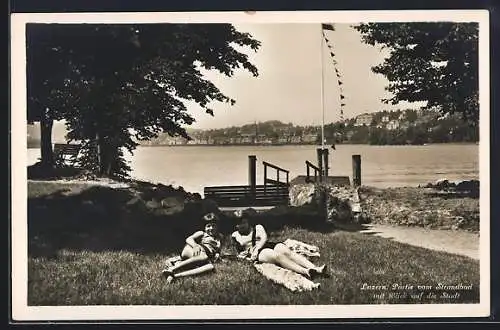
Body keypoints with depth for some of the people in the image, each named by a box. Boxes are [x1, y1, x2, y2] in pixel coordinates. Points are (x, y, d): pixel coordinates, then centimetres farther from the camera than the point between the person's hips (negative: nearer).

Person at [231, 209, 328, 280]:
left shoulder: (258, 227, 24)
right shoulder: (235, 235, 21)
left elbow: (264, 238, 6)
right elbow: (240, 252, 13)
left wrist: (256, 248, -12)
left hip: (268, 245, 4)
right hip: (259, 253, -3)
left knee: (288, 252, -27)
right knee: (277, 255, -34)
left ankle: (316, 268, -45)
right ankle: (305, 272, -57)